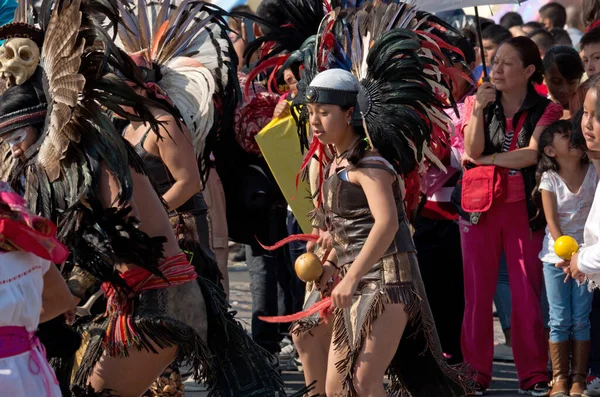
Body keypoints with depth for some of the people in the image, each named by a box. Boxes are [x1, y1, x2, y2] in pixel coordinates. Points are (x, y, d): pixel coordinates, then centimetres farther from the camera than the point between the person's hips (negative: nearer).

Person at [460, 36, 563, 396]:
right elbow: (473, 151, -6)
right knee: (477, 292, 1)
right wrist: (479, 110, -17)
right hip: (481, 206, 2)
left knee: (528, 293, -2)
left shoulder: (545, 110, 2)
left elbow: (532, 154, -12)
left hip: (524, 209, -1)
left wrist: (485, 159, -7)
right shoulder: (479, 103, 6)